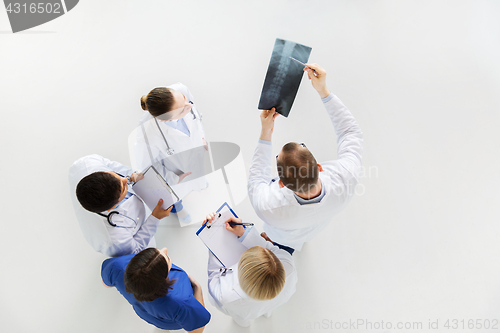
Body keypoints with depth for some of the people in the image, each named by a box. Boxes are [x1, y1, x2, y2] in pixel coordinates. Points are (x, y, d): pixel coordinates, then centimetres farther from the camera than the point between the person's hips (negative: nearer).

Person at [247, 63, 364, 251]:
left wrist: (265, 133, -28)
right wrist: (323, 91, -32)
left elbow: (256, 181, -25)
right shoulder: (345, 181, -47)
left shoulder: (268, 207, -52)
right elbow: (352, 133, -26)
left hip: (282, 237, -2)